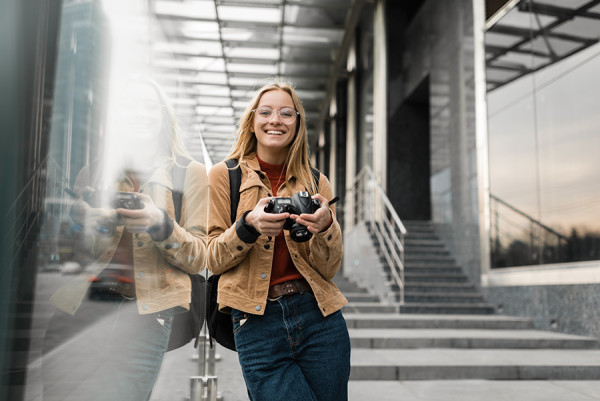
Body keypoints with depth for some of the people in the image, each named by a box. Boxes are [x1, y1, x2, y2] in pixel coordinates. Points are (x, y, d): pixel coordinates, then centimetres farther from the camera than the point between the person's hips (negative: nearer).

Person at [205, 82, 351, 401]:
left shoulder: (316, 182, 8)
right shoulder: (223, 176, 4)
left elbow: (329, 268, 3)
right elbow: (213, 260, 0)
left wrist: (324, 226, -18)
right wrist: (249, 225, -19)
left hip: (319, 317, 2)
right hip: (256, 324, -2)